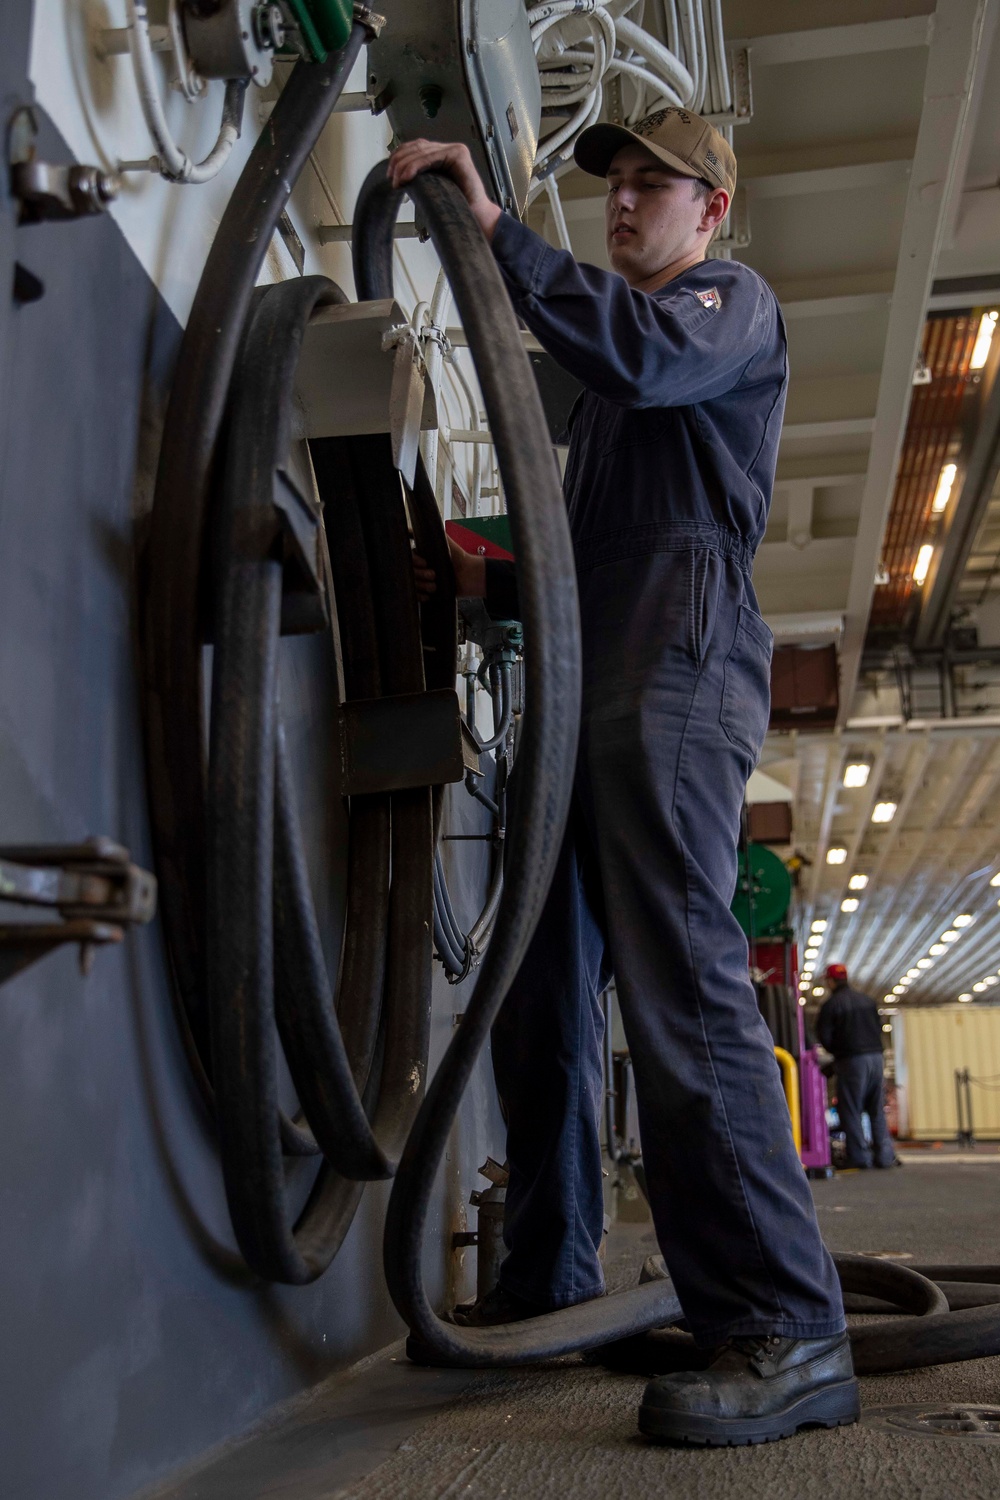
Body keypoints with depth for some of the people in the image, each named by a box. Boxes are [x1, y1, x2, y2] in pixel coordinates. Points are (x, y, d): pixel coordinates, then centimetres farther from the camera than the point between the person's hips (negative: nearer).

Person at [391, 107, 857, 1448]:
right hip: (585, 678, 9)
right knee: (542, 996, 4)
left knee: (679, 979, -20)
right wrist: (490, 581, 14)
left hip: (679, 660, -8)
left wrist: (492, 225, -12)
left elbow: (640, 354, -15)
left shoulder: (732, 300, 11)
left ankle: (786, 1335, -17)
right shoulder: (606, 384, 34)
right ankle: (548, 1288, 14)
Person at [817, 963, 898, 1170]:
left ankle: (860, 1156, -1)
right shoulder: (867, 1000, 11)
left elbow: (824, 1036, -6)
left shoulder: (831, 1004, -6)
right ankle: (884, 1155, 8)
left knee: (851, 1109, 2)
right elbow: (879, 1027, 15)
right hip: (875, 1056, 5)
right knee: (877, 1110, 11)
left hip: (851, 1060, -5)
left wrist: (836, 1051, 12)